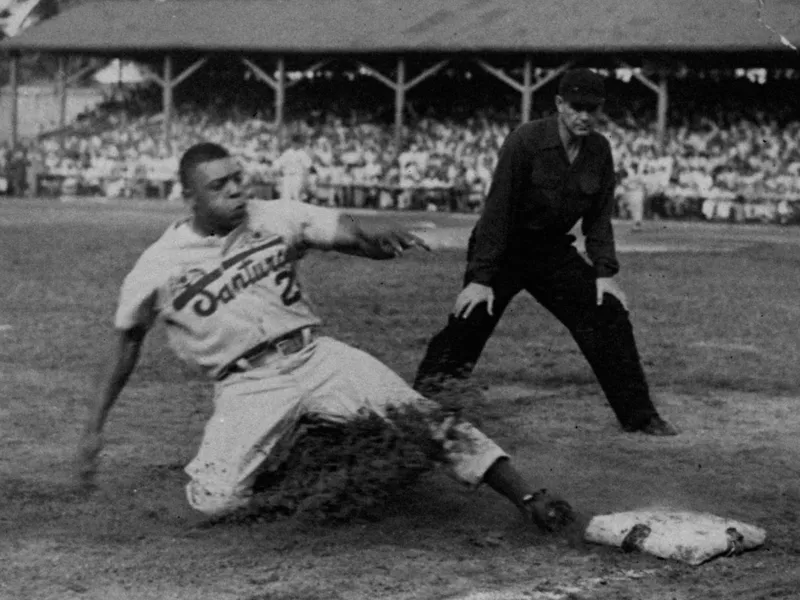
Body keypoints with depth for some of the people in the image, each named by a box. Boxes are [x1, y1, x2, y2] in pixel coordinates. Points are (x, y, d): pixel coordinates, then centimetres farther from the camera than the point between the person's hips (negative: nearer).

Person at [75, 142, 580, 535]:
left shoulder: (276, 218, -1)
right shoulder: (156, 270, -5)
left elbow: (348, 232, -12)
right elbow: (126, 351, 6)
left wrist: (380, 237, -37)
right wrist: (94, 428, 4)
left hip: (314, 356, 2)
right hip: (246, 386, -1)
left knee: (424, 416, -14)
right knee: (216, 500, -24)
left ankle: (528, 499, -13)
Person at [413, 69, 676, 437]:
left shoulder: (599, 151, -3)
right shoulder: (525, 141, -20)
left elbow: (599, 217, 5)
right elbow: (498, 210, -20)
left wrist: (605, 273, -7)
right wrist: (481, 278, -24)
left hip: (554, 252, 5)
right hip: (503, 250, -5)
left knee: (609, 316, -2)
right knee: (469, 321, -15)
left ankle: (639, 415, 9)